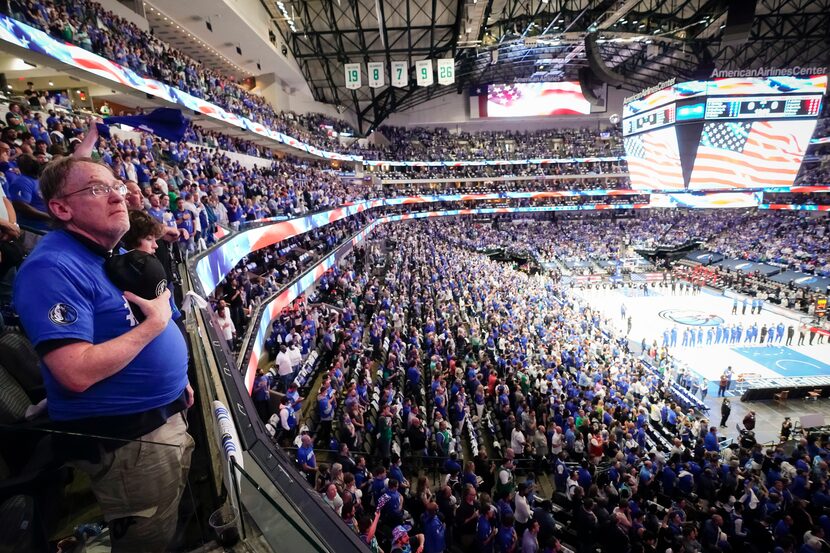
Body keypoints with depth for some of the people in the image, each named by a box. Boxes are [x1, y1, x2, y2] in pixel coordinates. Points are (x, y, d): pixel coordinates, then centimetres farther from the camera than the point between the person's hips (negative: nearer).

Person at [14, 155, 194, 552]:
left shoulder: (111, 256, 9)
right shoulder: (52, 269, -22)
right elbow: (77, 373, -31)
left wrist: (177, 379, 14)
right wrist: (155, 323, -22)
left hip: (165, 417, 9)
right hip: (125, 441, -9)